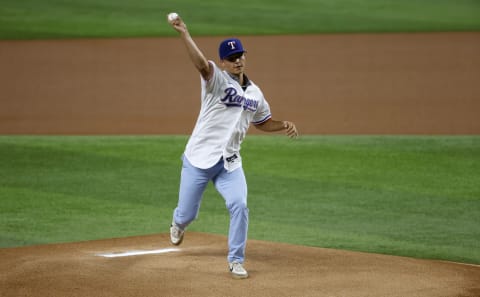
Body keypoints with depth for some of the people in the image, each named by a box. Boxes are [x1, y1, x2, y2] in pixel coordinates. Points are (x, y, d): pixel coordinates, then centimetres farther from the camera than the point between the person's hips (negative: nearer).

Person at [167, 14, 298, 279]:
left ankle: (236, 261, -1)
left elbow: (262, 122, 24)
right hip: (199, 159, -4)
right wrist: (184, 34, -47)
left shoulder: (255, 94, 9)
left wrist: (283, 126, 3)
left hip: (229, 163, 4)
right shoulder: (217, 81, -10)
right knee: (187, 214, 6)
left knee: (239, 206, -16)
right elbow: (201, 63, -30)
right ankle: (178, 225, 45)